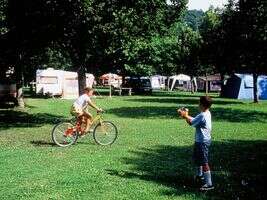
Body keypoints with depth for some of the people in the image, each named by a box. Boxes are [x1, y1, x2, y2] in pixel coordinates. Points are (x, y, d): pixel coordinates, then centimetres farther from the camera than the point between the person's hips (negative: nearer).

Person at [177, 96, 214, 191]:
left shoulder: (202, 116, -25)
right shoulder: (207, 113, 6)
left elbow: (191, 122, -16)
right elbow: (194, 119, 12)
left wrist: (185, 115, -2)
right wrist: (186, 115, 4)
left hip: (202, 142, -11)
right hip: (200, 140, 11)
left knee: (204, 162, -7)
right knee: (197, 158, 27)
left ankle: (209, 184, -5)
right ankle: (199, 175, 46)